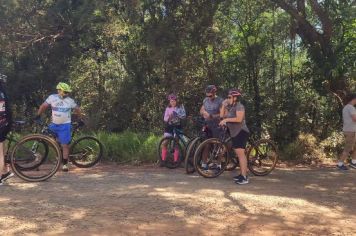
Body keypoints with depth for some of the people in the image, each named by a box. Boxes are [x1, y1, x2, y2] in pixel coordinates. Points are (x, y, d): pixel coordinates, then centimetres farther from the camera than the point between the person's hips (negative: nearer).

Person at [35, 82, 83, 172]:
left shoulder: (70, 101, -4)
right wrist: (38, 115, 5)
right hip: (54, 125, 3)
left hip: (65, 125, -3)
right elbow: (43, 106, 5)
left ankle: (65, 164, 5)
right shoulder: (52, 97, -4)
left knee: (65, 145, -4)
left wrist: (80, 119, 10)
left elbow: (77, 109, 8)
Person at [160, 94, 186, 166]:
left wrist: (177, 114, -25)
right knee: (164, 143, -7)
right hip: (169, 127, 1)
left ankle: (175, 161, 10)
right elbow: (165, 119, 2)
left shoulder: (180, 107, 1)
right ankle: (163, 160, -1)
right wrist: (169, 117, -18)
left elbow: (184, 116, -9)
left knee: (176, 144, 3)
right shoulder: (168, 108, 5)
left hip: (177, 127, -1)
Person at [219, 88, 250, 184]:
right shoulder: (230, 107, 17)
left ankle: (244, 177, -18)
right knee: (239, 153, 13)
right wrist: (223, 105, 3)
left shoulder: (239, 106, -10)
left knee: (240, 153, -16)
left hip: (241, 132, -10)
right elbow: (222, 115, 10)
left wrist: (226, 120, -21)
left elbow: (239, 119, -23)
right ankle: (242, 174, 21)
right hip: (234, 133, 10)